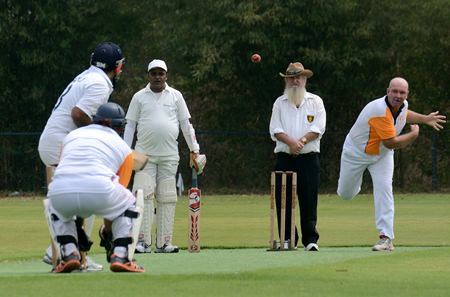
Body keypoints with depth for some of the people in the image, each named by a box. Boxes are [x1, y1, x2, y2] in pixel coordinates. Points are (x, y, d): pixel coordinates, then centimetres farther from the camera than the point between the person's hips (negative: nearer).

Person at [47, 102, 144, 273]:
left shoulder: (72, 136, 31)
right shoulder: (123, 147, 24)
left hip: (60, 193, 2)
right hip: (99, 191, -2)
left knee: (56, 208, 38)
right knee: (129, 203, 28)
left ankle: (69, 254, 16)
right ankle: (119, 257, 12)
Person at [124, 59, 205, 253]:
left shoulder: (175, 96, 9)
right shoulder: (139, 97, 7)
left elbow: (185, 124, 10)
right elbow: (130, 125, 6)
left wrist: (194, 149, 5)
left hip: (169, 156, 2)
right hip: (145, 155, -2)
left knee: (167, 198, 0)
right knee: (143, 195, -11)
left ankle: (164, 242, 3)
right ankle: (143, 241, -13)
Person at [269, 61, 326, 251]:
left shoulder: (315, 101, 11)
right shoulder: (279, 103, 14)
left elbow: (318, 128, -1)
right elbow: (275, 130, 2)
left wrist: (302, 141, -16)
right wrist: (291, 142, -16)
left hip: (308, 158, -1)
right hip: (284, 158, 2)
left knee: (309, 200, -6)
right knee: (283, 200, -2)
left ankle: (310, 239, -3)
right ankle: (287, 239, 3)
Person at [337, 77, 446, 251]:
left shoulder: (403, 105, -11)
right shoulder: (380, 110, -37)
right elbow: (391, 143, -36)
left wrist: (424, 119, 7)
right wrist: (413, 134, -22)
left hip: (382, 155, 5)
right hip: (356, 153, -4)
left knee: (384, 189, -15)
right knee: (346, 194, 9)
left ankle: (386, 238, -17)